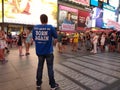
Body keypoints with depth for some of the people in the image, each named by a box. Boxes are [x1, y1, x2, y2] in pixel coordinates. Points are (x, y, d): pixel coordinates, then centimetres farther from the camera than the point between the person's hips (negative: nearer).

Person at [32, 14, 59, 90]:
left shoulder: (35, 27, 0)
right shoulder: (51, 27, -10)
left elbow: (34, 39, 9)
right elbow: (56, 39, -4)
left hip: (39, 51, 4)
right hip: (48, 51, -3)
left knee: (40, 66, 17)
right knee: (50, 68, 6)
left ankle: (38, 83, 31)